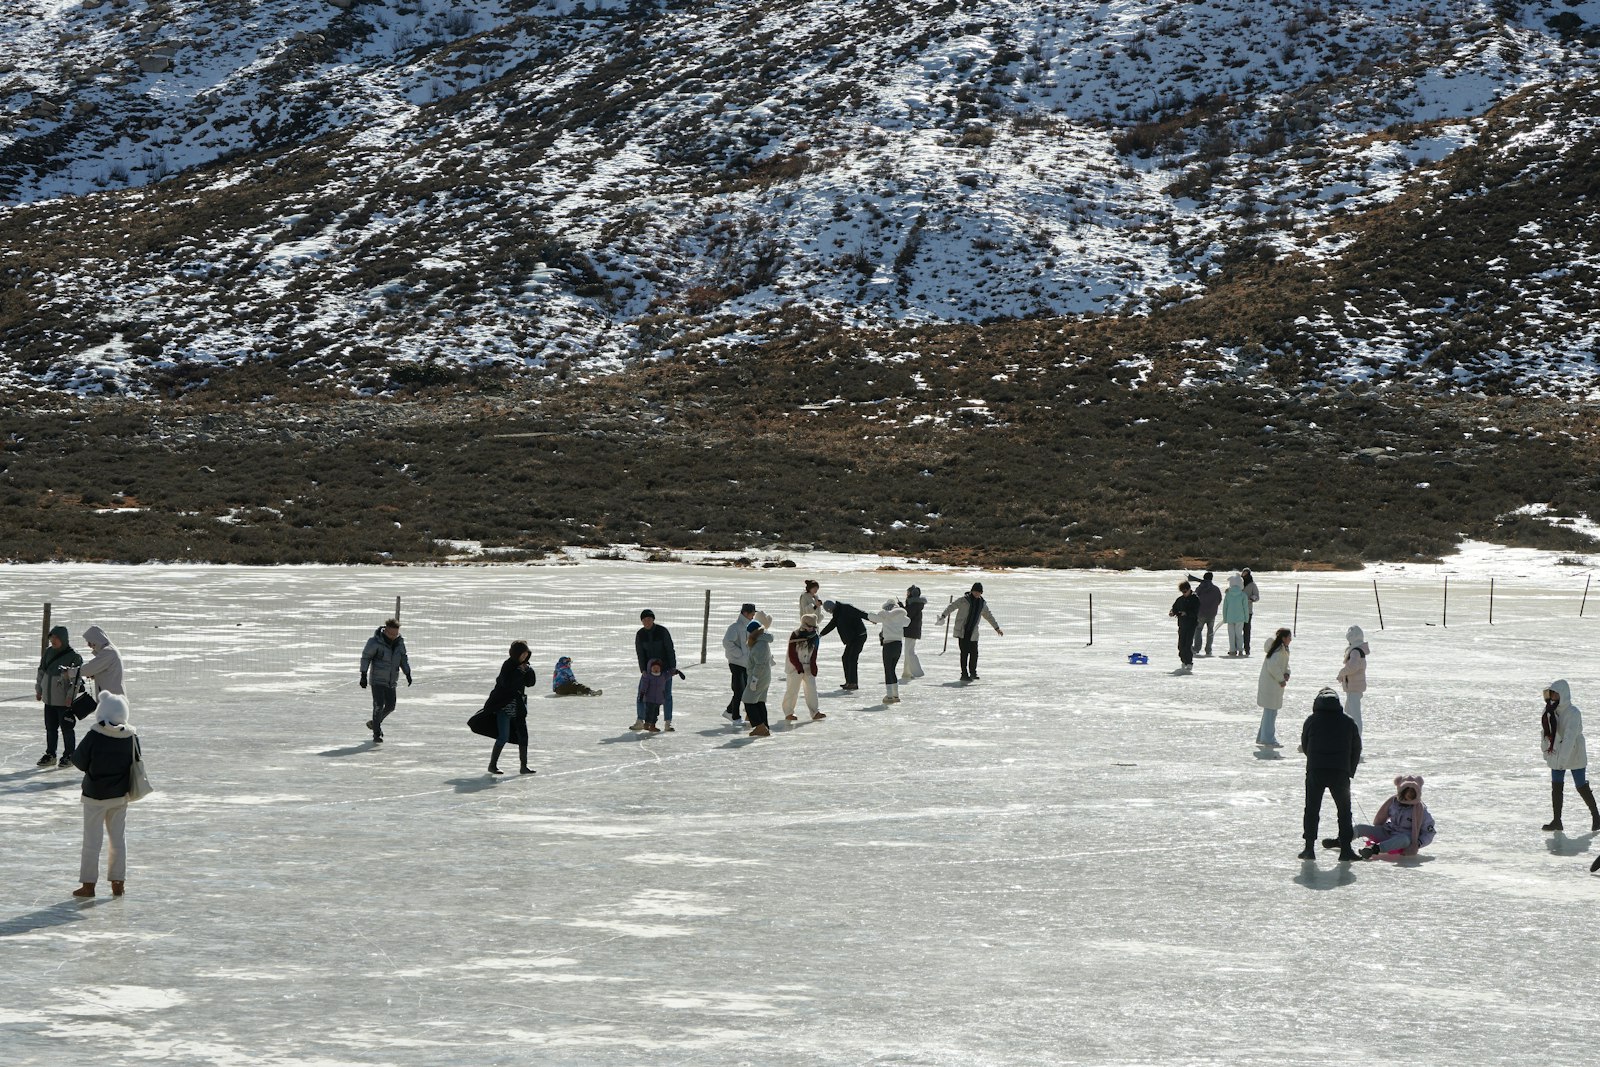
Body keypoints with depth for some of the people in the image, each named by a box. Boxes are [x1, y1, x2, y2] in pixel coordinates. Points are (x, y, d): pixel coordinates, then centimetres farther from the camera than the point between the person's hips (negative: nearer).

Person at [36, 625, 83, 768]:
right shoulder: (48, 652, 7)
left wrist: (70, 697, -17)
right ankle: (50, 755, 22)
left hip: (64, 701, -6)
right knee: (50, 728, 12)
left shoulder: (74, 656, -11)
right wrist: (38, 689, 17)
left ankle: (69, 755, 12)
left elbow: (76, 679, -13)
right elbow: (41, 671, 17)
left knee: (67, 728, 2)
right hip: (49, 698, 6)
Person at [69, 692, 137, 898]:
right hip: (120, 796, 4)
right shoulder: (131, 736, -7)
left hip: (95, 796, -4)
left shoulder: (93, 736, -19)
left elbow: (79, 761, -11)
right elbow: (136, 761, 6)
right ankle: (117, 883, 17)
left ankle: (88, 884, 9)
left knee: (92, 841, 5)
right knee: (119, 839, 12)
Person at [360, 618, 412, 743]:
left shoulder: (399, 642, 1)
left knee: (390, 706, 7)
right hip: (377, 679, -6)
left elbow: (403, 659, 13)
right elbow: (365, 657, -8)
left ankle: (374, 723, 31)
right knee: (379, 705, -12)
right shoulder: (375, 641, -14)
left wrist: (408, 673, 4)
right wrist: (364, 675, -12)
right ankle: (377, 733, -3)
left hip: (391, 681, 6)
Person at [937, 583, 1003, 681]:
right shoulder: (964, 600, -2)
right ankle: (964, 674, -2)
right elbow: (951, 607, -7)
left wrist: (997, 628, 30)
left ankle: (973, 672, 22)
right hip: (962, 631, -4)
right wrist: (943, 616, -20)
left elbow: (989, 616, 25)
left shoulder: (982, 604, 13)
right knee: (965, 652, -8)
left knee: (974, 653, 2)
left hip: (973, 633, 4)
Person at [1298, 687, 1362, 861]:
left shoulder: (1312, 720, 3)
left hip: (1315, 770, 0)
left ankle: (1309, 848, 6)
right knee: (1344, 810, 11)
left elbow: (1305, 746, 9)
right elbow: (1356, 748, 9)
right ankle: (1345, 849, 6)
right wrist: (1349, 771, 18)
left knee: (1312, 809, 10)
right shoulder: (1348, 722, 5)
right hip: (1340, 773, 0)